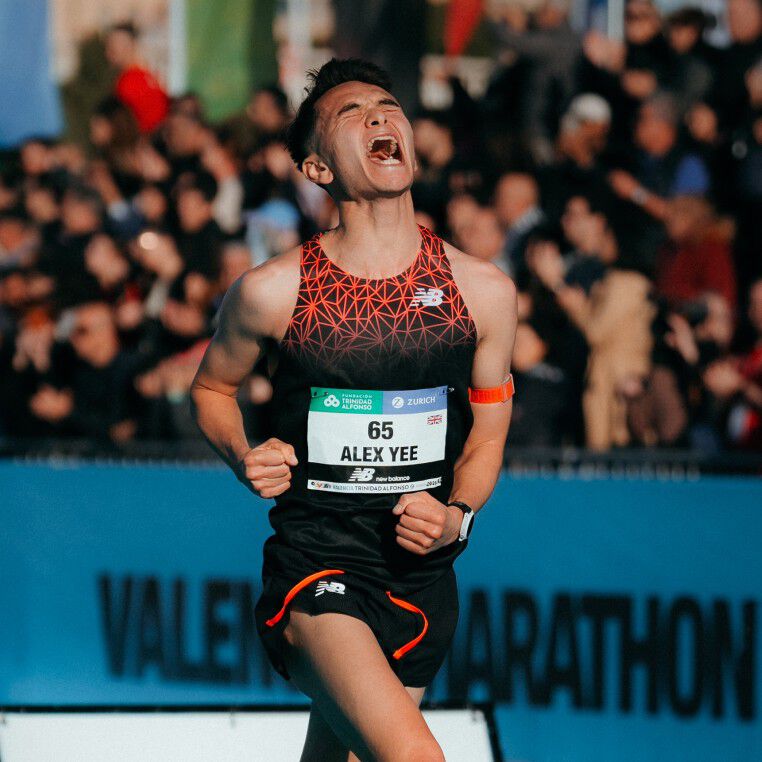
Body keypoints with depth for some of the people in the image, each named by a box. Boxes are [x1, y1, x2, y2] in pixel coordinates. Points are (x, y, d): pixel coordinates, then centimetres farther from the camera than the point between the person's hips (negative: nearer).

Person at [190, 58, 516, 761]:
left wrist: (457, 516, -7)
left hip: (421, 572, 4)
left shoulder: (484, 291, 3)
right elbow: (212, 387, 15)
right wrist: (246, 460, -5)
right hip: (315, 562, -4)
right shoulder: (272, 292, -4)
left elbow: (486, 438, 13)